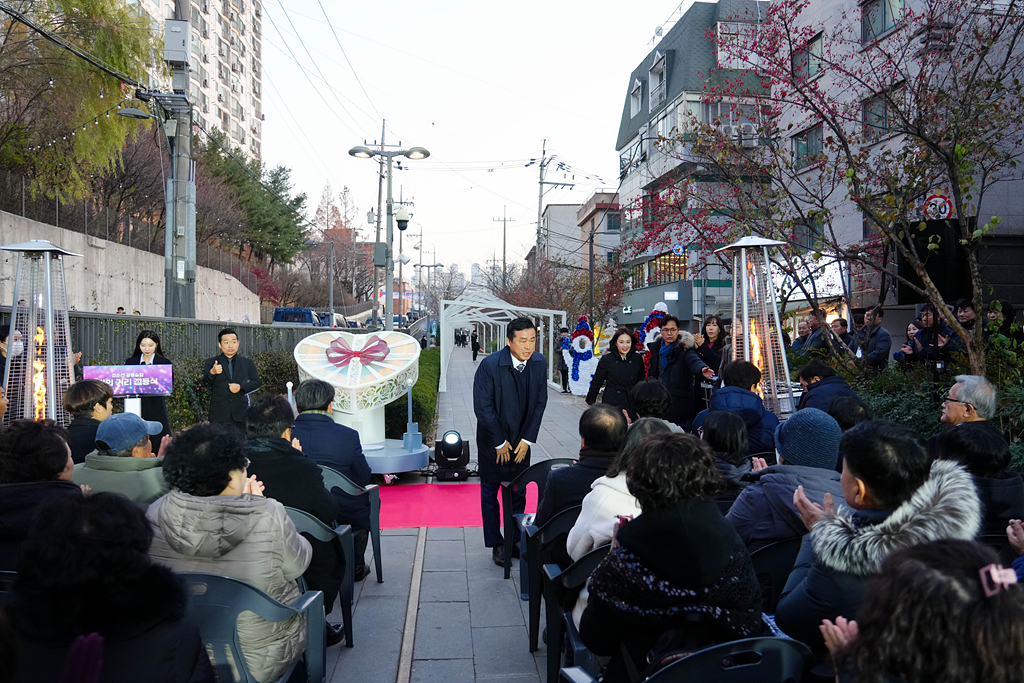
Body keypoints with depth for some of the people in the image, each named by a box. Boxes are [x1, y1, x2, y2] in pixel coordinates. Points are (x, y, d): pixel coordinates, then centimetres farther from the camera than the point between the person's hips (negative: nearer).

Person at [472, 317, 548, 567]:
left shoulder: (539, 363, -9)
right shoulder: (490, 365, -22)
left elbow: (540, 402, -2)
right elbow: (482, 407, -18)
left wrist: (527, 440, -5)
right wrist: (500, 443, -13)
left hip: (521, 441, 3)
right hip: (493, 441, -3)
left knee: (518, 494, 11)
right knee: (490, 493, 9)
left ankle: (515, 541, 26)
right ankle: (496, 544, 22)